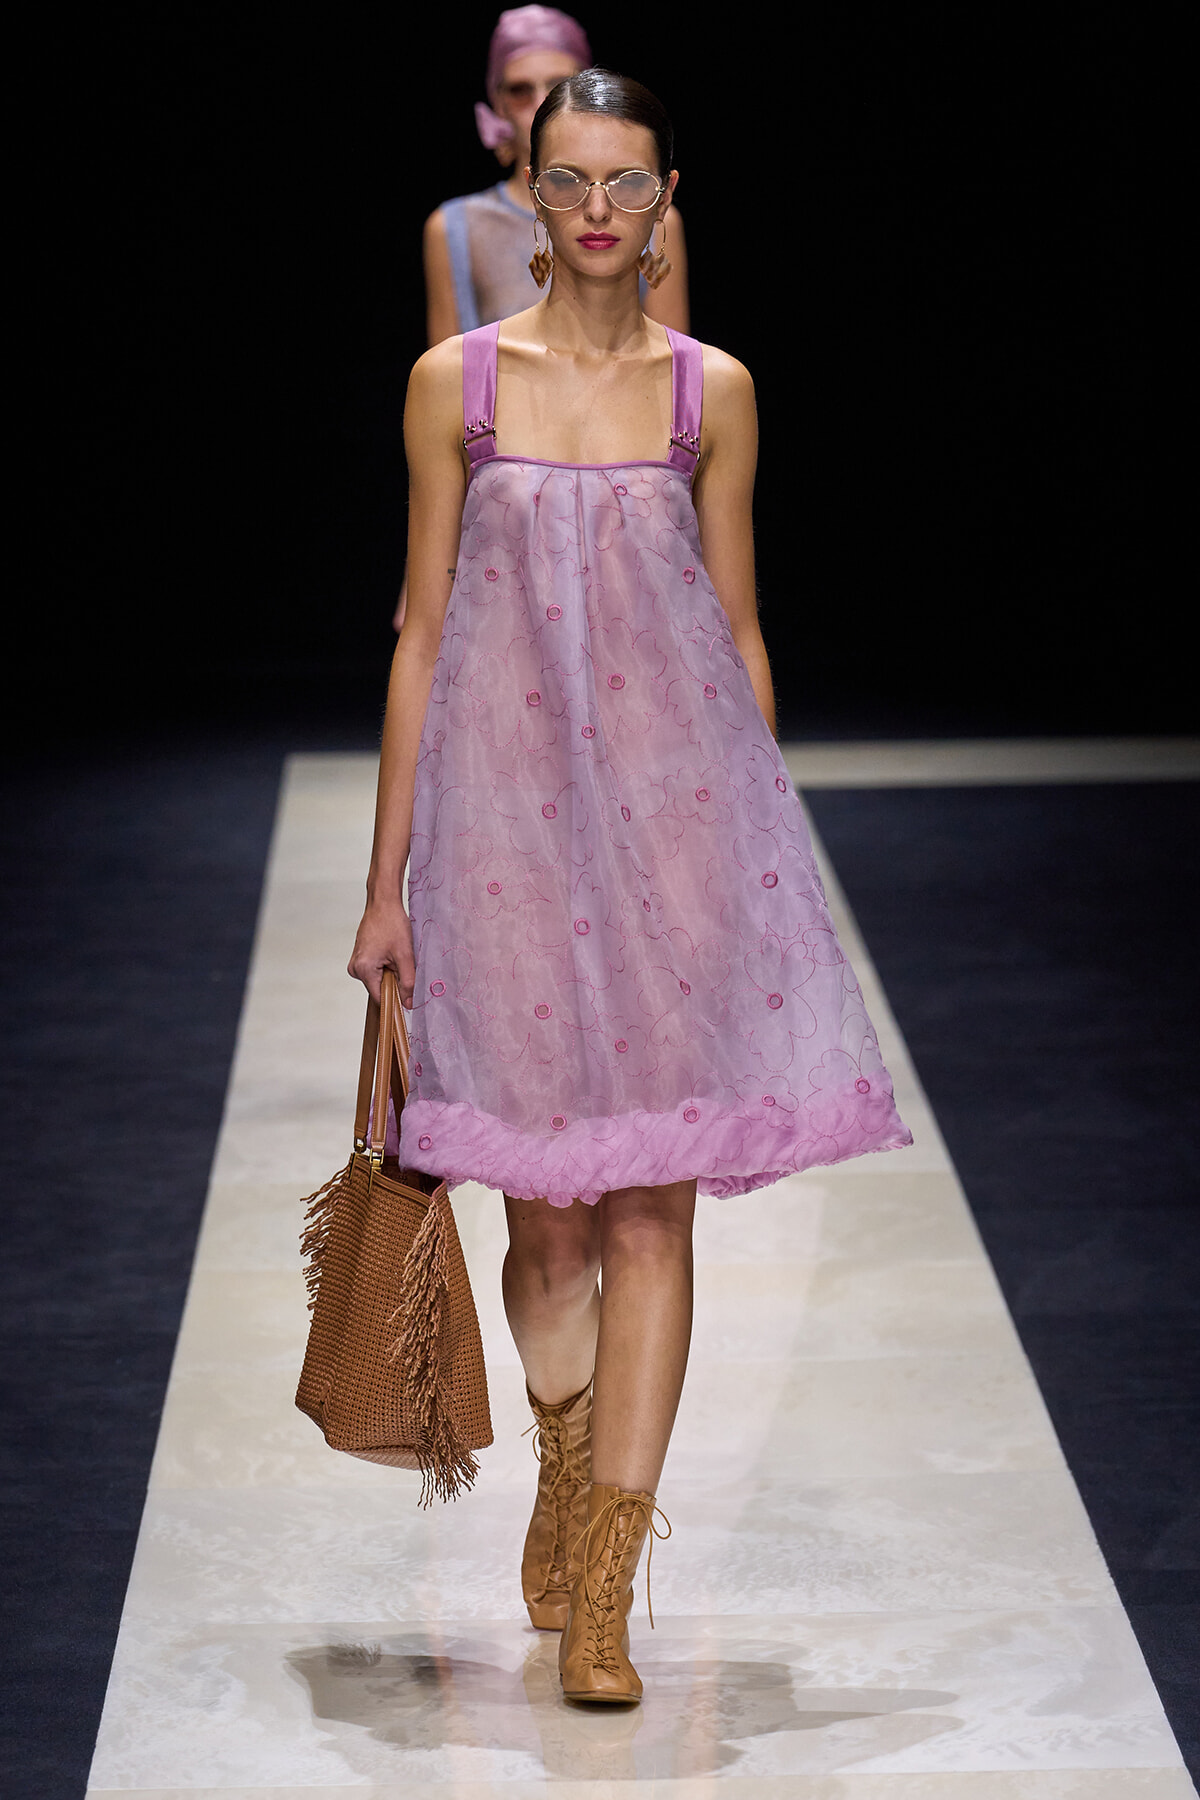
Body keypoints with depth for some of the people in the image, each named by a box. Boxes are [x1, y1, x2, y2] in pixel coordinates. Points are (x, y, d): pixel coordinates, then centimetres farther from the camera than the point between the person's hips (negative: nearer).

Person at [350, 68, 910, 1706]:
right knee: (543, 1204, 6)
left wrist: (759, 841, 9)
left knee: (654, 1201, -5)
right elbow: (422, 634, 5)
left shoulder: (712, 391, 6)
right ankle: (567, 1463, 35)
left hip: (677, 801, 0)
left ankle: (602, 1591, 0)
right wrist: (387, 880, 2)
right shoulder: (455, 382, 4)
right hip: (507, 805, 0)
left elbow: (741, 634, 11)